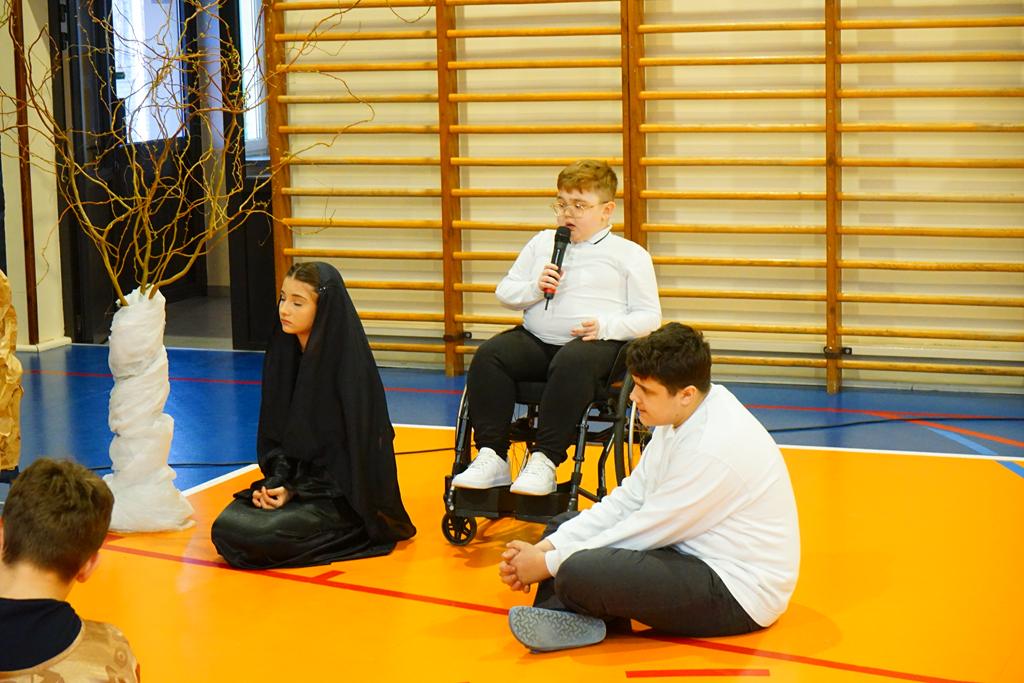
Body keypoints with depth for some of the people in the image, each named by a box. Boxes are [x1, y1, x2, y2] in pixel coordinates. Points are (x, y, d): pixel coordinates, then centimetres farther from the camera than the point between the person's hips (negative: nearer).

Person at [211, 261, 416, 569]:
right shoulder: (283, 354, 3)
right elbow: (273, 434, 9)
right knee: (225, 528, -15)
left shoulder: (350, 367, -18)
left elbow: (354, 447, -15)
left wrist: (297, 493, -17)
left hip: (341, 493, -7)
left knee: (257, 537, -26)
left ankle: (347, 531, -1)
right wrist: (275, 483, -8)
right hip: (294, 480, 7)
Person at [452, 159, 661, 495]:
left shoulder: (629, 254, 9)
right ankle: (492, 456, -26)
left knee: (571, 363, -39)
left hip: (594, 342, -4)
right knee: (488, 355, -24)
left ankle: (544, 461, -37)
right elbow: (504, 292, 20)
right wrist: (535, 289, -2)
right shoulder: (542, 243, 21)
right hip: (535, 339, 5)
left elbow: (649, 316, 3)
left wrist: (605, 326, -15)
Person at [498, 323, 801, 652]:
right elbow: (628, 499, 5)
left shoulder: (714, 448, -27)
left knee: (579, 573, -30)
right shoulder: (681, 417, 2)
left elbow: (649, 529, -20)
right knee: (563, 525, 12)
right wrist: (545, 548, -5)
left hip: (738, 593, -10)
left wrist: (549, 564, -11)